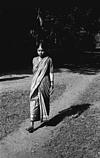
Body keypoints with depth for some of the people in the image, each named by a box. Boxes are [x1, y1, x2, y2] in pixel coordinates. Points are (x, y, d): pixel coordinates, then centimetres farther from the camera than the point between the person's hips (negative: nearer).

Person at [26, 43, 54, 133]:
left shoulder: (48, 60, -3)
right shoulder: (34, 60, 9)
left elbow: (51, 73, -4)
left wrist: (52, 85, -9)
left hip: (45, 83, -3)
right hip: (35, 83, 3)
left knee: (44, 101, 10)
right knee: (34, 102, -4)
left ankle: (44, 117, 37)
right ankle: (32, 124, -6)